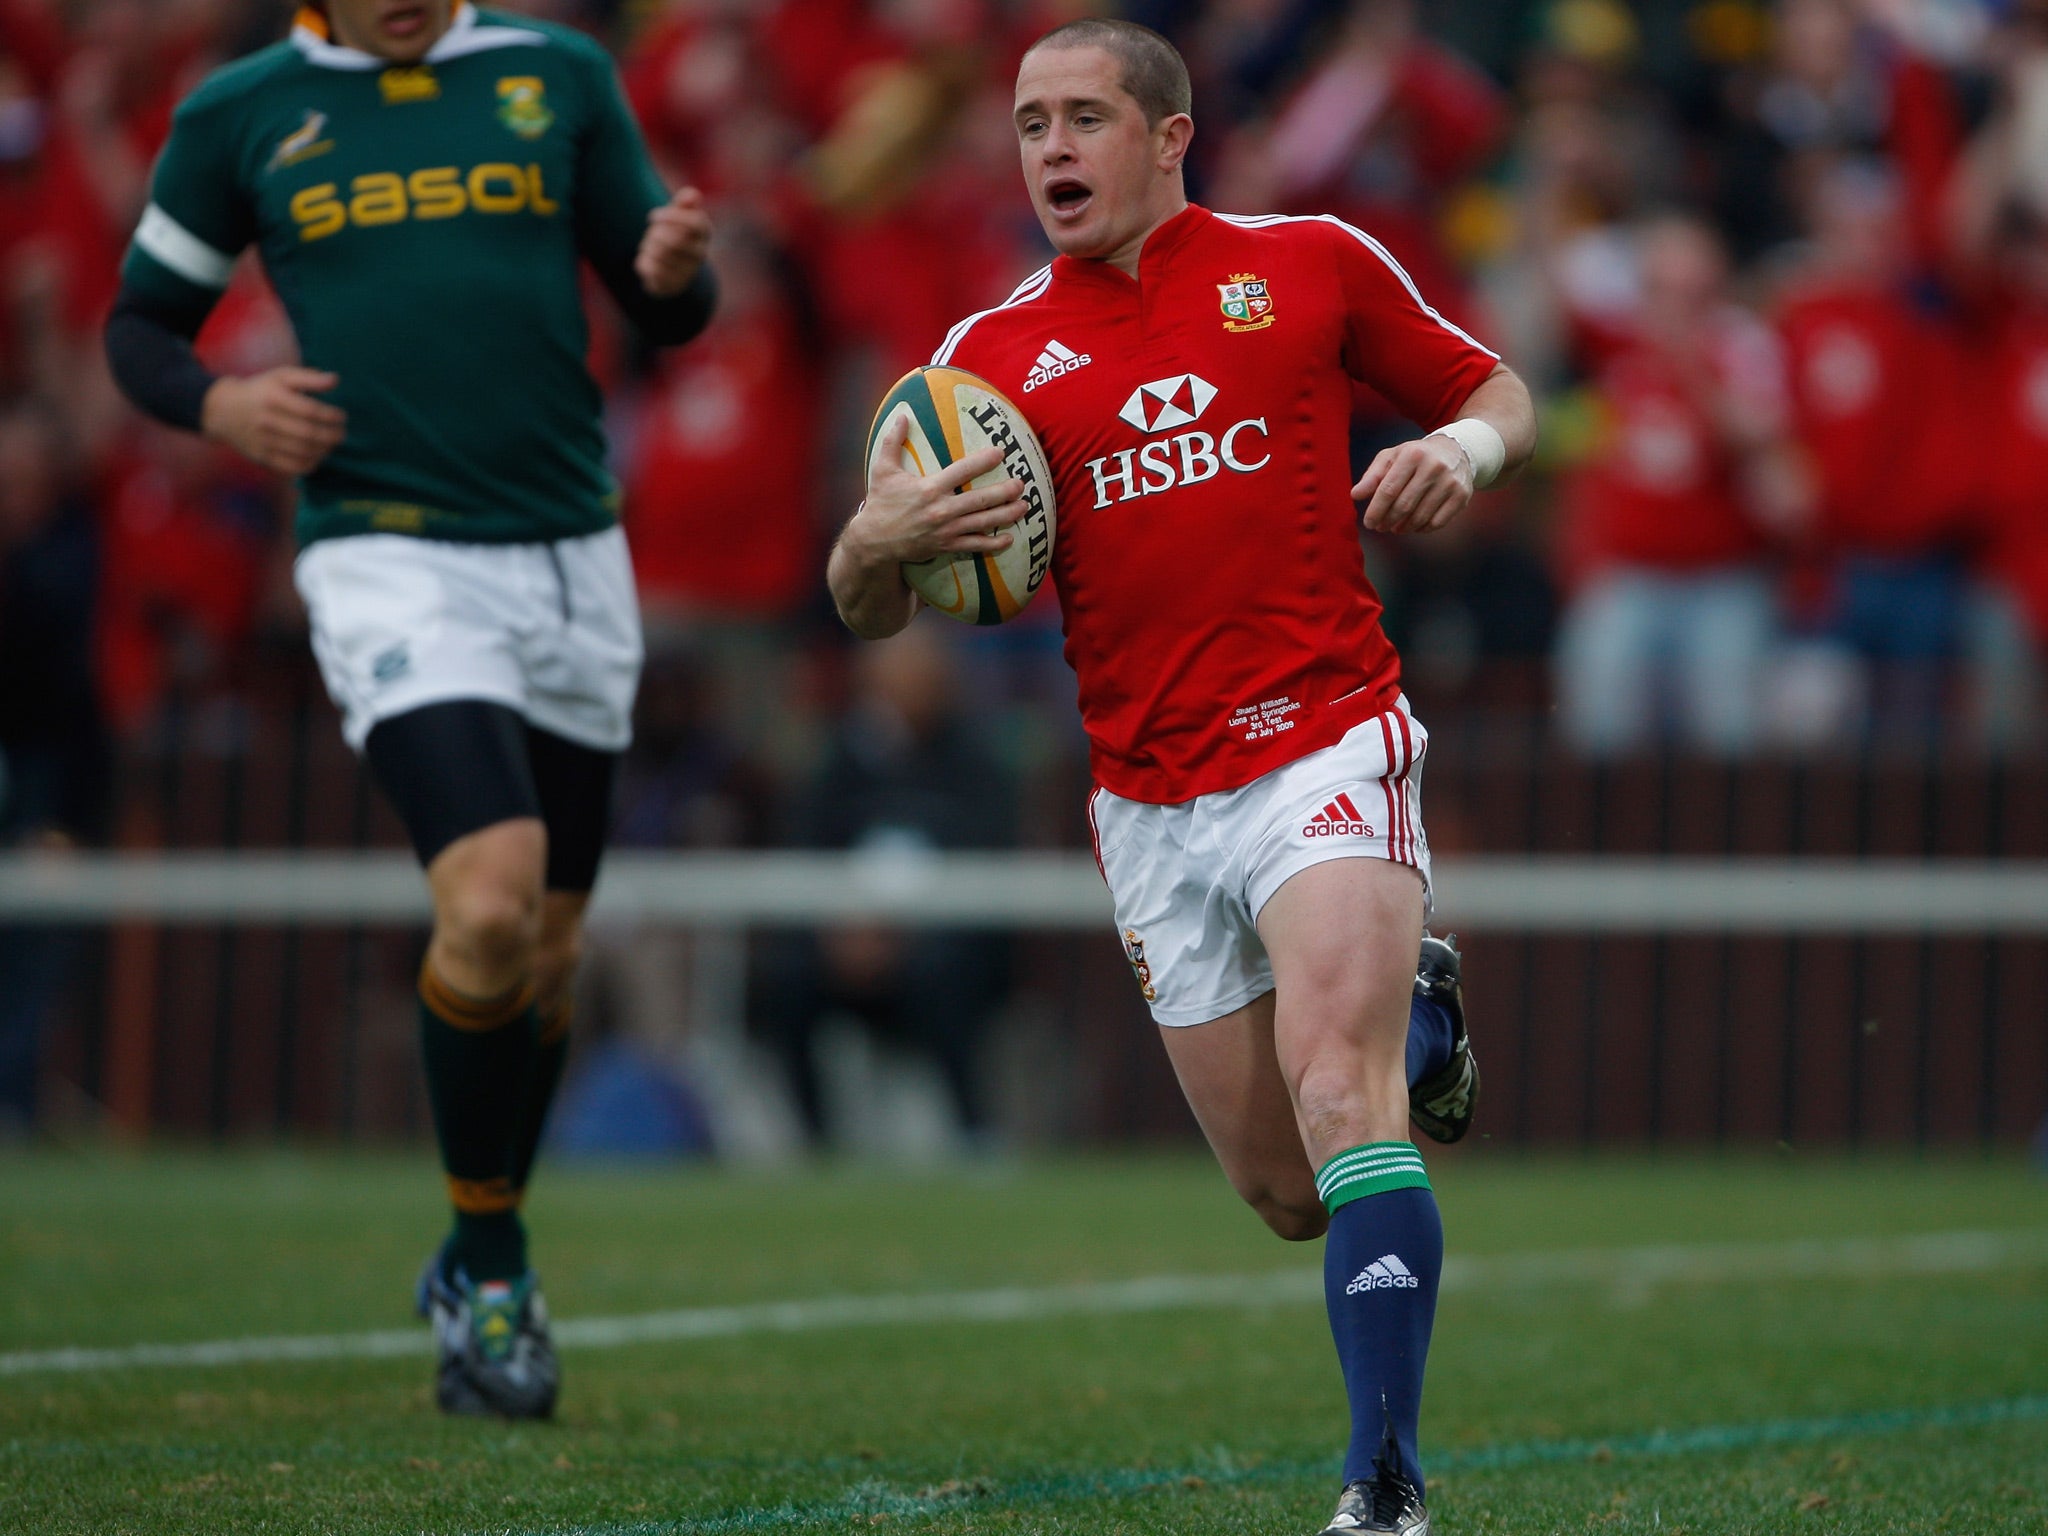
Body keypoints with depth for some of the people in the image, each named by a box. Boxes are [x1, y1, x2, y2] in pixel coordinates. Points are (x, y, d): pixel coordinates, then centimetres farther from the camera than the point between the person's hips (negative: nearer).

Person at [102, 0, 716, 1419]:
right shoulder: (239, 117, 3)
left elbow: (665, 308, 13)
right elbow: (141, 324, 13)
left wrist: (676, 271, -11)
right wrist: (219, 405, -9)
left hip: (571, 554, 3)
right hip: (389, 560, -3)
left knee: (549, 950, 10)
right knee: (492, 905, -21)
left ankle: (479, 1275, 31)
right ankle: (490, 1267, -1)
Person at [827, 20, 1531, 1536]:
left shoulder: (1313, 264, 4)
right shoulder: (991, 354, 9)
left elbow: (1497, 392, 14)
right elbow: (869, 608, 8)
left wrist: (1463, 448, -9)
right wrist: (885, 533, -15)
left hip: (1327, 747, -3)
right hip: (1149, 810, 4)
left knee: (1334, 1099, -24)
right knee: (1287, 1192, 7)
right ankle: (1413, 1018, 41)